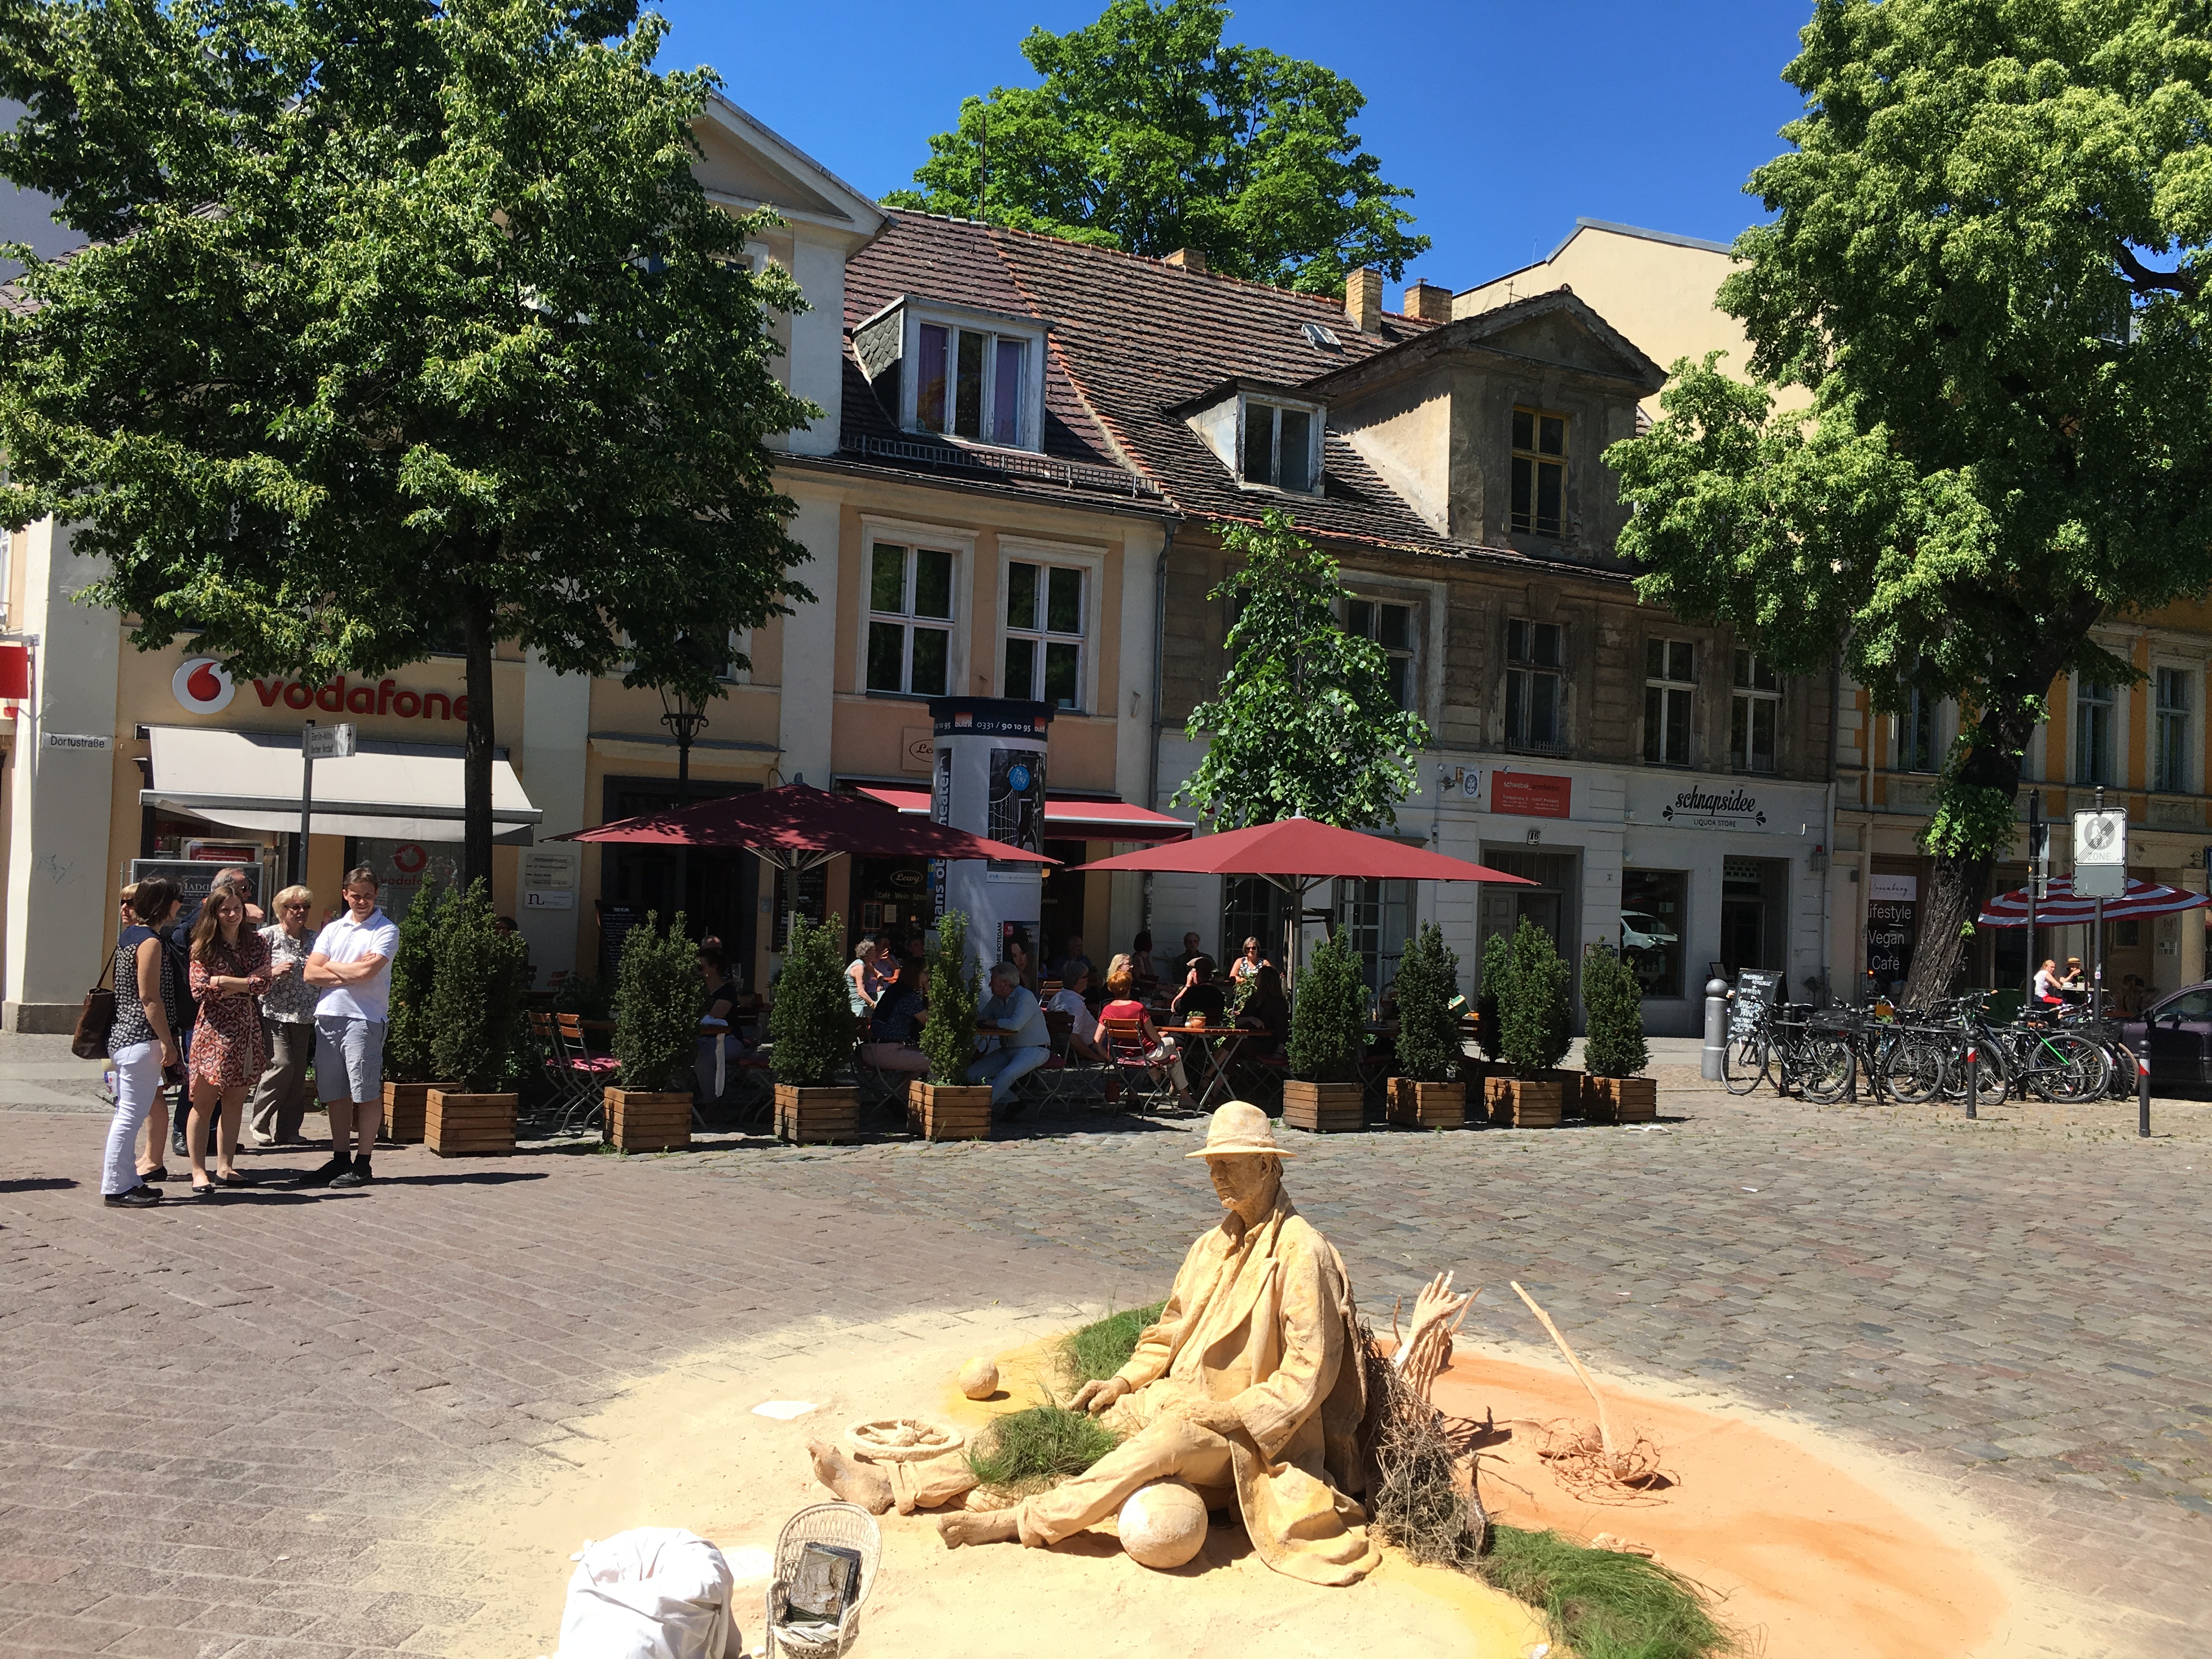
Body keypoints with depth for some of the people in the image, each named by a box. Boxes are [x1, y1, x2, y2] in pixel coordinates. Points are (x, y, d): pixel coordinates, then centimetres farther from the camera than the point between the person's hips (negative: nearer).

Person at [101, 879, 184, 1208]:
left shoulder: (130, 935, 14)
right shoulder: (150, 942, -15)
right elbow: (150, 997, -18)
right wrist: (167, 1042, -14)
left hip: (123, 1035, 10)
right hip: (142, 1040, -10)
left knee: (128, 1114, 15)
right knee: (131, 1115, -5)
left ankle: (127, 1180, 22)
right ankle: (116, 1187, 0)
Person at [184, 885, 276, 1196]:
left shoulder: (257, 942, 8)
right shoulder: (203, 946, 0)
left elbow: (263, 985, -3)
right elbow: (199, 989, -11)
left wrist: (223, 982, -11)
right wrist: (247, 982, -12)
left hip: (247, 1032, 4)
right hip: (214, 1030, -3)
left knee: (234, 1103, 7)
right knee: (204, 1103, -3)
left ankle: (225, 1168, 13)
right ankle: (199, 1172, 1)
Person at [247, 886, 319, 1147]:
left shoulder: (313, 940, 14)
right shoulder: (268, 936, -1)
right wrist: (273, 972, -18)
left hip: (304, 1018, 5)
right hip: (274, 1014, -5)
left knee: (299, 1073, 3)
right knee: (281, 1065, -15)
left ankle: (289, 1130, 11)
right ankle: (260, 1124, 2)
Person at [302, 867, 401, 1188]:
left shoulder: (385, 931, 0)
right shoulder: (332, 930, 17)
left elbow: (366, 973, -13)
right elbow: (311, 973, 6)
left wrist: (332, 966, 3)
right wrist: (352, 971, -6)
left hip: (364, 1018, -6)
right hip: (328, 1015, 6)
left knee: (366, 1093, -3)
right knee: (336, 1092, 9)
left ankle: (363, 1164, 2)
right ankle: (340, 1159, 16)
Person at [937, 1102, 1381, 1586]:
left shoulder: (1301, 1251, -13)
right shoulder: (1212, 1246, 12)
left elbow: (1310, 1372, -15)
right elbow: (1170, 1332, 19)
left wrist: (1228, 1414, -20)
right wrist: (1124, 1381, 2)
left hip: (1248, 1431, -10)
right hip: (1181, 1401, 10)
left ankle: (1028, 1522, -33)